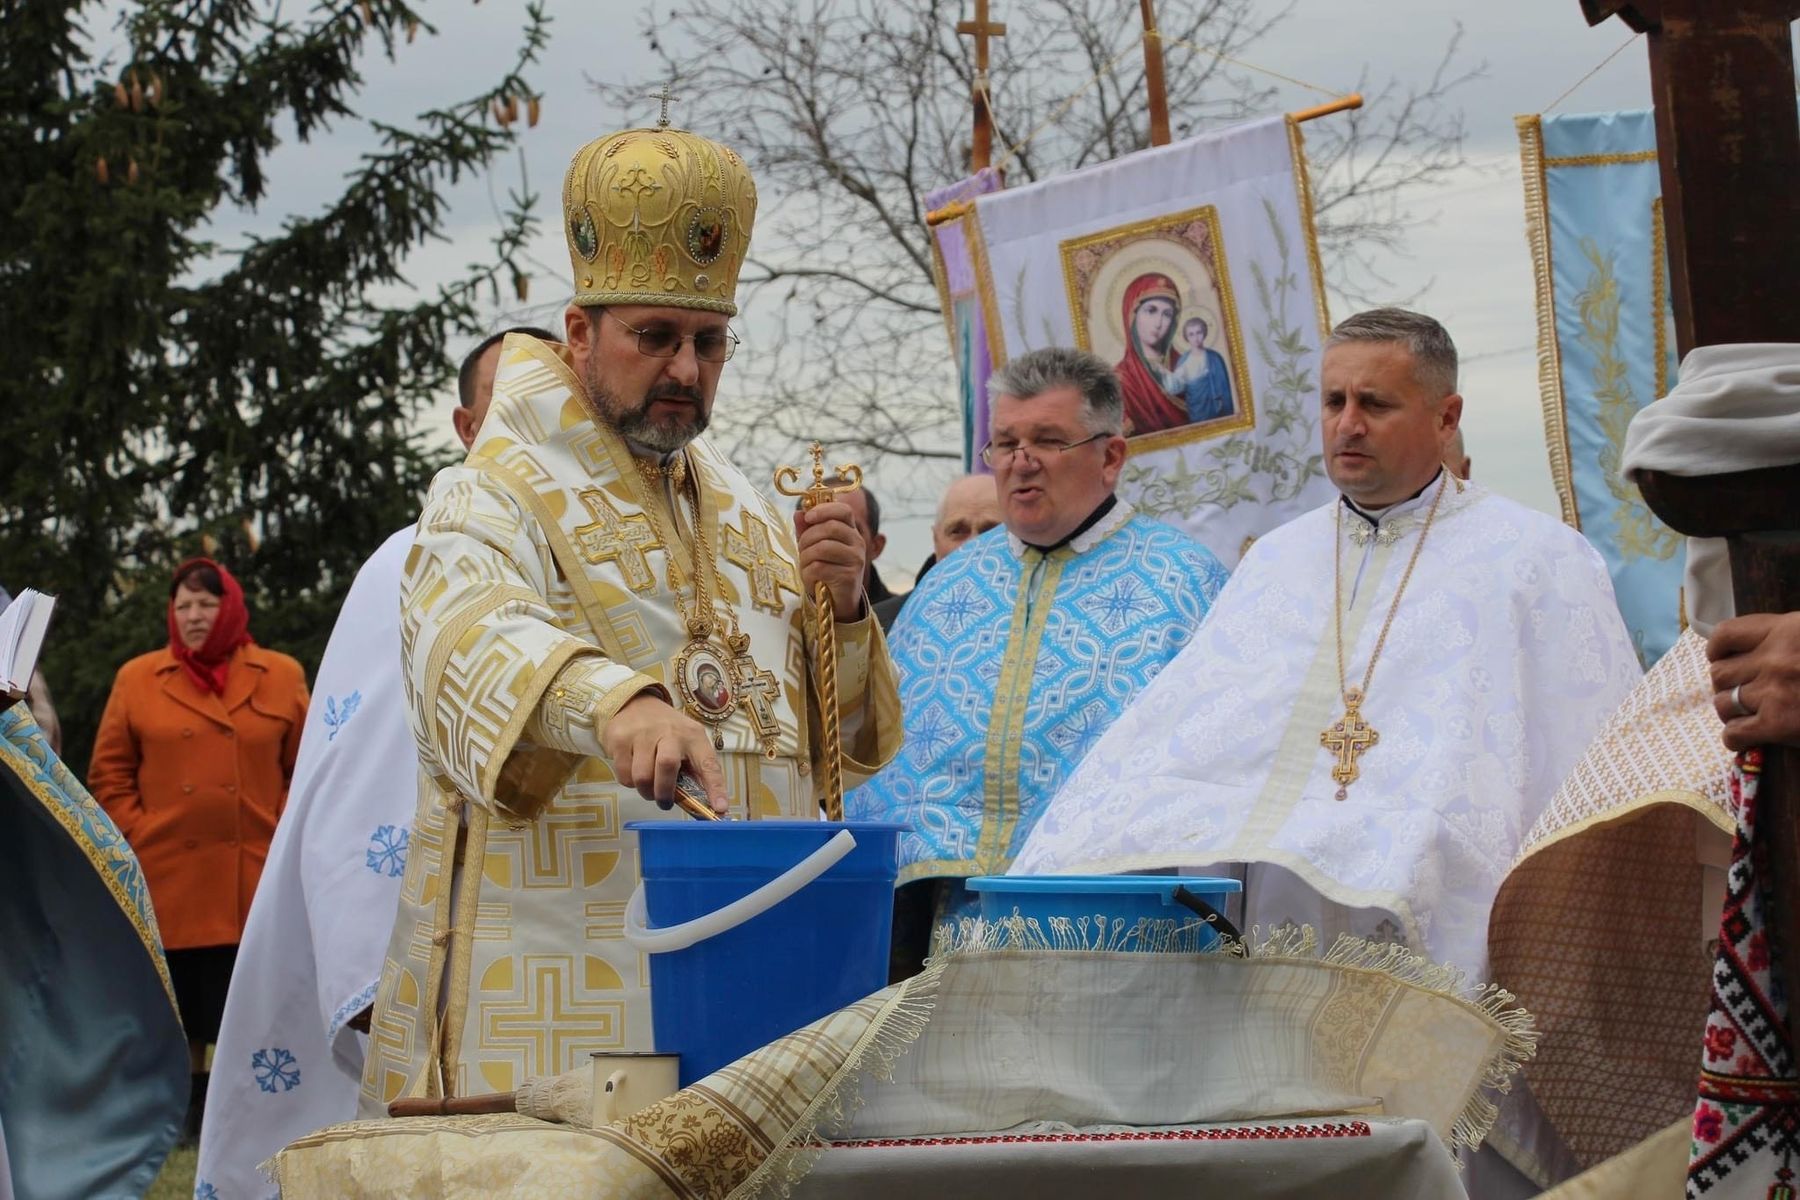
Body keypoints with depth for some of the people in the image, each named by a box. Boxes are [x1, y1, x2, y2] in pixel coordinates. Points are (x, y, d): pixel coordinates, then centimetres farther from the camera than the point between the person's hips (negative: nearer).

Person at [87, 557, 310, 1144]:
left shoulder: (282, 677, 7)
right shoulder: (137, 679, 7)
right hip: (169, 879, 0)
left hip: (256, 879, 0)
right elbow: (108, 776, 8)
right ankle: (190, 1111, 15)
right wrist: (139, 837, -2)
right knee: (180, 1008, 4)